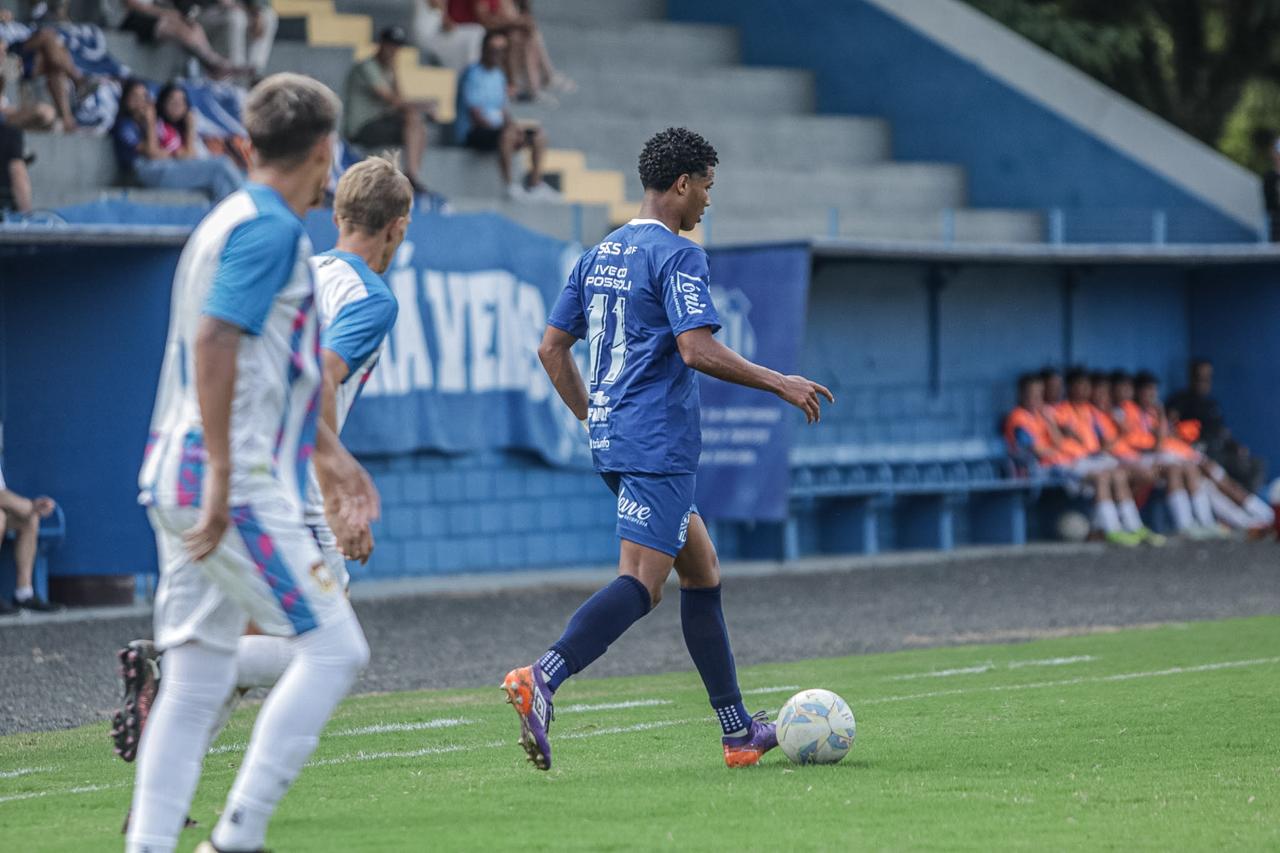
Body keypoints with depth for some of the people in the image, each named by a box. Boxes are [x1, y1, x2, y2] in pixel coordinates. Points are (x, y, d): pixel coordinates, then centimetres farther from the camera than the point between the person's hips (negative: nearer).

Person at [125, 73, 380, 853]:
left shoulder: (234, 222, 20)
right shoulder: (270, 229, -10)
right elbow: (212, 342, -20)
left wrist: (329, 455, 36)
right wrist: (221, 473, -24)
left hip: (187, 486, 10)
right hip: (239, 486, -10)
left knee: (197, 679, 9)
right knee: (334, 648, -6)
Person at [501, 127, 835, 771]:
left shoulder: (599, 256, 15)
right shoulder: (677, 255, -10)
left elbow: (552, 347, 17)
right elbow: (698, 349, -21)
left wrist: (592, 419, 25)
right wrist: (780, 383, -12)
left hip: (611, 441, 10)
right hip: (658, 446, -10)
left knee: (702, 568, 16)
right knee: (640, 582, -15)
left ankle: (738, 731, 18)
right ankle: (542, 678, -33)